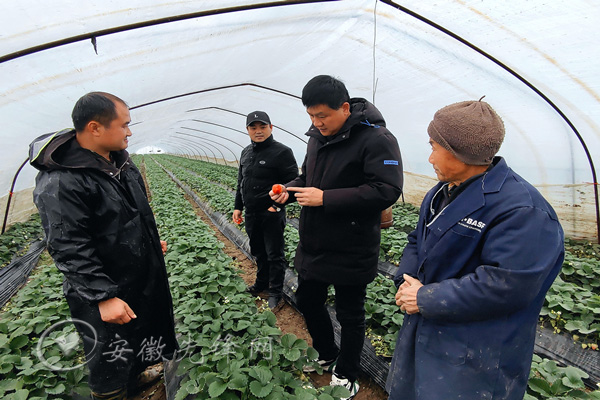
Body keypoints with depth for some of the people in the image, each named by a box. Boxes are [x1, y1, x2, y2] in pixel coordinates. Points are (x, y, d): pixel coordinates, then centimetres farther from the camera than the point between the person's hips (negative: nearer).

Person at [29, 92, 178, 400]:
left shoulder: (118, 158, 1)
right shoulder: (59, 181, -27)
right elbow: (68, 249, -27)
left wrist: (151, 241, 21)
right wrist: (103, 297, -26)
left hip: (140, 276, 9)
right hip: (104, 291, -9)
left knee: (140, 331, 29)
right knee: (110, 354, 13)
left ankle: (134, 375, 54)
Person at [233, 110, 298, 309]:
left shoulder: (282, 152, -13)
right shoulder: (246, 153, 11)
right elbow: (241, 182, 18)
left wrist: (277, 205, -21)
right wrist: (238, 207, 15)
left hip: (272, 215, -7)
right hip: (251, 214, 7)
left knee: (275, 255, 4)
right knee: (258, 252, 21)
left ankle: (276, 293, 20)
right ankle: (262, 282, 40)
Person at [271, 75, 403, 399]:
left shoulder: (376, 139, -17)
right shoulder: (317, 136, 7)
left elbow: (386, 190, -26)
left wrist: (325, 198, -26)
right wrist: (289, 191, -3)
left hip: (350, 253, -7)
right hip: (312, 247, 8)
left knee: (349, 316, 12)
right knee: (307, 302, 22)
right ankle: (326, 355, 49)